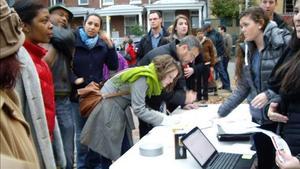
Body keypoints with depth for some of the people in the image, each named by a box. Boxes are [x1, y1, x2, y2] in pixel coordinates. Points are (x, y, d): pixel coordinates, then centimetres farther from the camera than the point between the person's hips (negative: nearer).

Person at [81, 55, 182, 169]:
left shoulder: (151, 78, 2)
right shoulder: (142, 78, -25)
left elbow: (143, 106, 3)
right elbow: (138, 109, -27)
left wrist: (164, 116, -7)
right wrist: (163, 120, -24)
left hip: (119, 110, 9)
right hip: (108, 109, -9)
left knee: (125, 151, 10)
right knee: (109, 151, 1)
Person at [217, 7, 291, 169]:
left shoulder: (284, 41, -11)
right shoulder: (248, 50, 9)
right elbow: (243, 87, 10)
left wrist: (270, 94, -24)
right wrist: (221, 112, 6)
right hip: (258, 118, 6)